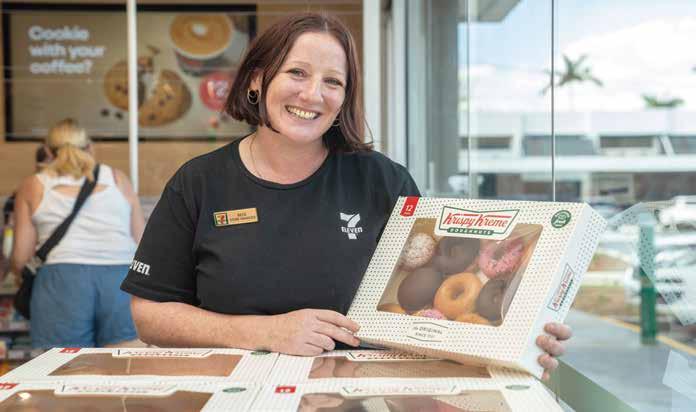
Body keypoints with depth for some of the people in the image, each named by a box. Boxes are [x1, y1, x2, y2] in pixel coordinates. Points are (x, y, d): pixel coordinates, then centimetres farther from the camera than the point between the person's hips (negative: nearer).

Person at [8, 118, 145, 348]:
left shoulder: (33, 186, 16)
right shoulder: (117, 178, 19)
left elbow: (20, 260, 13)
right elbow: (143, 245, 16)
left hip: (63, 280, -1)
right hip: (122, 276, 1)